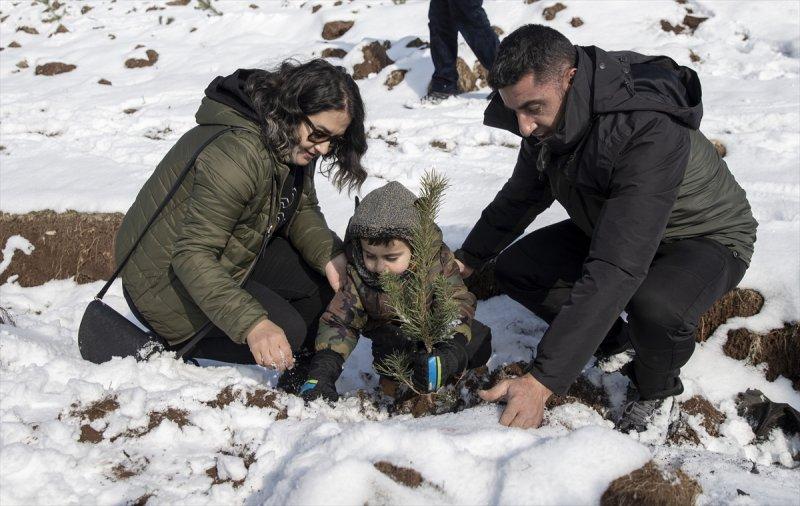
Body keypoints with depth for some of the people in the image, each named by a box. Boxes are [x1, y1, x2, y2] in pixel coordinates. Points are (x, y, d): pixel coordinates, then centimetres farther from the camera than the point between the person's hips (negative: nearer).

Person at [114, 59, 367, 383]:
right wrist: (252, 325, -44)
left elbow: (302, 211, 5)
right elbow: (193, 255, -34)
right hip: (167, 277, -9)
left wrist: (331, 257, -17)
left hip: (226, 254, 9)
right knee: (287, 331, -20)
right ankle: (172, 344, -6)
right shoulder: (235, 154, -34)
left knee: (327, 280, -5)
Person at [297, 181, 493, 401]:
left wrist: (448, 354, -44)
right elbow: (339, 321, -19)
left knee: (478, 340, -19)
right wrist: (322, 372, -33)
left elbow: (459, 303, -27)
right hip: (394, 337, -1)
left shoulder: (437, 261, -26)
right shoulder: (357, 275, -22)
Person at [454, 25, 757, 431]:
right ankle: (612, 337, 14)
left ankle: (654, 387, -4)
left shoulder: (650, 133, -41)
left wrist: (542, 381, -49)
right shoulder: (551, 122, -15)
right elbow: (520, 196, 9)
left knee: (655, 307, -39)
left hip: (706, 239, -7)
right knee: (513, 269, -6)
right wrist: (468, 259, 8)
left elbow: (615, 269, -47)